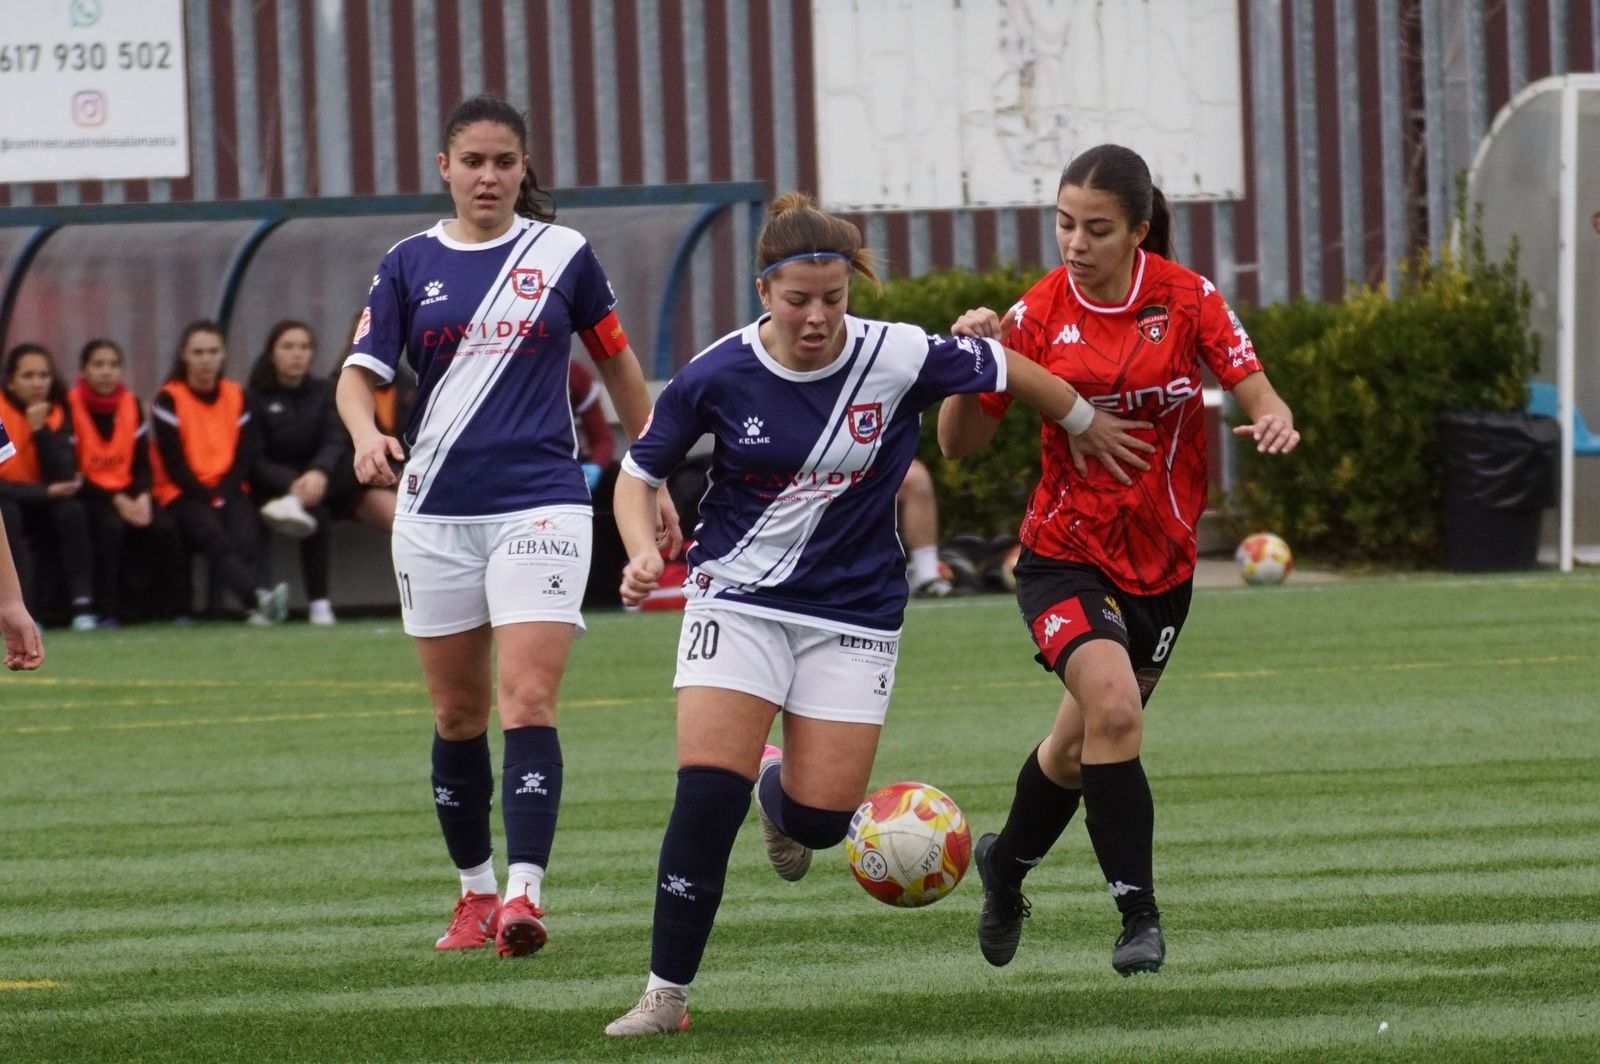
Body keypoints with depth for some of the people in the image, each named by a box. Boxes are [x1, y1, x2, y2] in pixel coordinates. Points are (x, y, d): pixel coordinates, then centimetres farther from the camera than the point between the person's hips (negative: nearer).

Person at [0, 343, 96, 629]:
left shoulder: (57, 413, -3)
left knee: (70, 509, -24)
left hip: (38, 512, 3)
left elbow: (64, 478, -14)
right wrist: (45, 491, -23)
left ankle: (82, 604, -25)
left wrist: (41, 429, -23)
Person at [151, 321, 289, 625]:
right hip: (184, 495, -4)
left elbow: (245, 455, 7)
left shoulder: (237, 396, 13)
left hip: (227, 490, 4)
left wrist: (223, 494, -9)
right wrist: (207, 498, -13)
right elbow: (173, 463, -5)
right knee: (217, 540, -33)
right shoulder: (169, 400, 1)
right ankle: (259, 597, -56)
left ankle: (258, 608, -49)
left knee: (246, 537, -29)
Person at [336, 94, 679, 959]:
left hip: (540, 505, -3)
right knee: (458, 714, 10)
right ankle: (475, 892, 23)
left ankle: (523, 894, -25)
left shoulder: (563, 255, 3)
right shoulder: (411, 264, 6)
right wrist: (366, 433, -21)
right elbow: (359, 373, 1)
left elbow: (618, 367, 14)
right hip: (436, 510, 3)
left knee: (528, 702, -16)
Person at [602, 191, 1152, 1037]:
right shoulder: (717, 376, -12)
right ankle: (666, 993, -6)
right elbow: (638, 473, 1)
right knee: (706, 793, -16)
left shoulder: (898, 359, -14)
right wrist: (644, 555, -17)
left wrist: (1087, 424, 18)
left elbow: (1006, 370, 4)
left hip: (853, 611, 1)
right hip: (737, 600, -1)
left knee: (821, 817, -5)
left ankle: (779, 793, 36)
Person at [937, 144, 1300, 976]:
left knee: (1082, 742, 15)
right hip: (1066, 555, -2)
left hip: (1161, 562, 2)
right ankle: (1138, 915, -17)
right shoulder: (1039, 315, -9)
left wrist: (1275, 423, -30)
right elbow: (958, 442, -5)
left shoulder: (1186, 298, -7)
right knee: (1113, 709, -26)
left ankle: (1006, 862, 45)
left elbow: (1256, 396, -7)